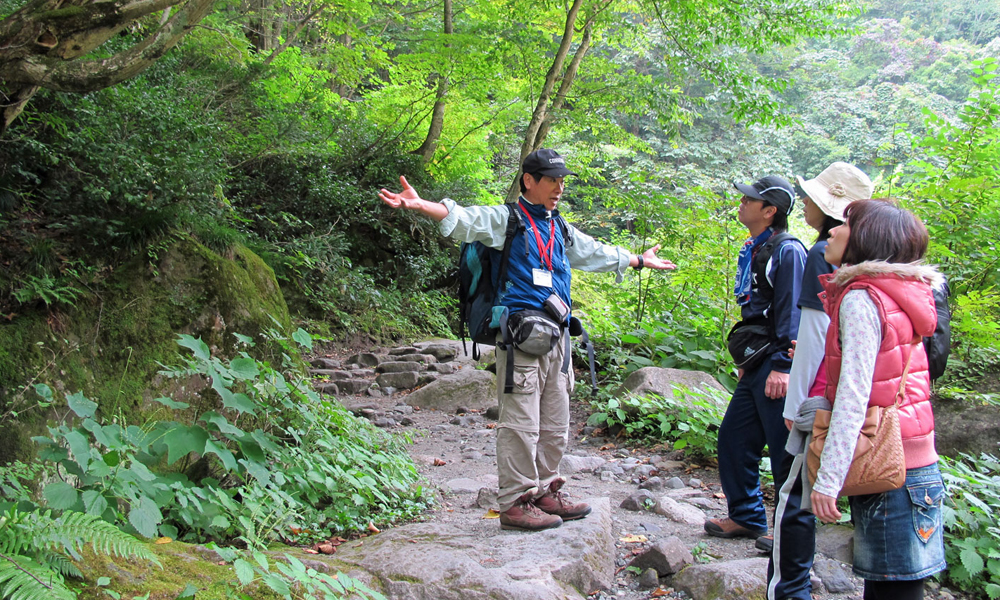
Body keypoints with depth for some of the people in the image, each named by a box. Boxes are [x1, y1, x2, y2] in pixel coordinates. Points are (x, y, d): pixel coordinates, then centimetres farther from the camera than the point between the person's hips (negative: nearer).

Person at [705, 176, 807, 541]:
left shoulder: (787, 251, -11)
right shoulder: (754, 251, 16)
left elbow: (791, 313, -17)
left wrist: (782, 366, -21)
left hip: (777, 365, -10)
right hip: (756, 365, 10)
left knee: (785, 450, -3)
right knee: (733, 436, 13)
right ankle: (746, 517, 26)